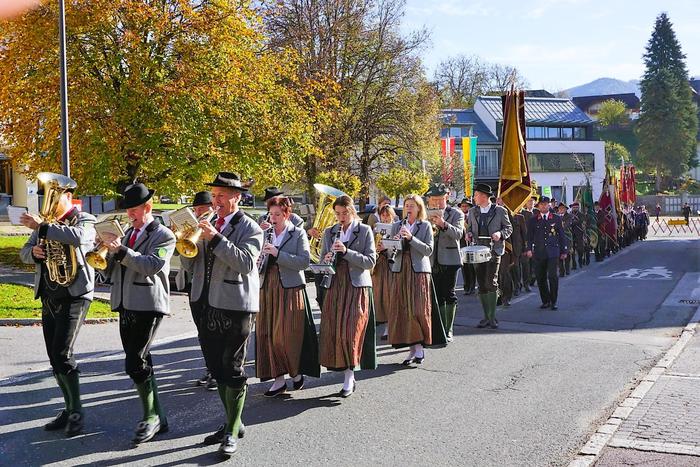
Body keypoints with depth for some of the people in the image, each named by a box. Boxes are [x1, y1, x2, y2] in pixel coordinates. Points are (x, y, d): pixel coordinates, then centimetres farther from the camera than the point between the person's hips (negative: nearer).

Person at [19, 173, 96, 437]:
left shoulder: (85, 220, -5)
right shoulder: (46, 223, 14)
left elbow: (77, 237, -28)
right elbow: (24, 253, 17)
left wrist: (40, 228, -22)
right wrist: (34, 252, -7)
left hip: (74, 296, -7)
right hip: (48, 297, 7)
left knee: (62, 355, -13)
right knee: (54, 357, 9)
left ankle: (76, 413, -1)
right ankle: (70, 409, 20)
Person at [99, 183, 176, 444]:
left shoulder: (164, 236, -4)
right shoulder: (127, 232, 16)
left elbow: (153, 265, -21)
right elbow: (110, 270, 16)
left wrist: (121, 250, -25)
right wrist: (106, 252, -4)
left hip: (148, 307, -7)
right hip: (126, 306, 7)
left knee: (135, 363, -14)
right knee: (140, 364, 10)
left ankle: (152, 416, 0)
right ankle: (156, 419, 20)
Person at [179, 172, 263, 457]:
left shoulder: (249, 228, -6)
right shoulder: (208, 226, 11)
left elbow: (246, 263, -22)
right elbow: (191, 267, 11)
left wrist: (216, 238, -25)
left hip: (236, 307, -7)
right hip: (209, 306, 7)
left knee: (233, 370, -2)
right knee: (217, 369, 14)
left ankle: (232, 433, 6)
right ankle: (233, 422, 28)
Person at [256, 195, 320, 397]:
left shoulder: (298, 234, 0)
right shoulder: (266, 234, 12)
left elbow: (305, 261, -12)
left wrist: (278, 253, -18)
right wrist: (258, 262, -4)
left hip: (291, 289, -4)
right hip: (268, 288, 5)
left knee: (289, 334, -3)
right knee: (268, 334, 2)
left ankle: (297, 372, 20)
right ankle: (279, 379, 10)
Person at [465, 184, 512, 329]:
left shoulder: (500, 211, 1)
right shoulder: (473, 211, 13)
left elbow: (509, 228, 6)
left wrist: (500, 233, -13)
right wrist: (469, 234, 1)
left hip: (494, 251, -5)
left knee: (491, 283, -14)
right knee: (481, 285, 5)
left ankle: (492, 317, -5)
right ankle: (486, 317, 15)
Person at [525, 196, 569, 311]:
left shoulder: (556, 219, 7)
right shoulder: (533, 220, 8)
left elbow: (562, 236, 10)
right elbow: (530, 236, 6)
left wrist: (564, 250, 9)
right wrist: (529, 249, -7)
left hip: (553, 252, -1)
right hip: (538, 253, 2)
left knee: (552, 276, -10)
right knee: (540, 278, 4)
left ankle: (553, 301, 1)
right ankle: (545, 301, 16)